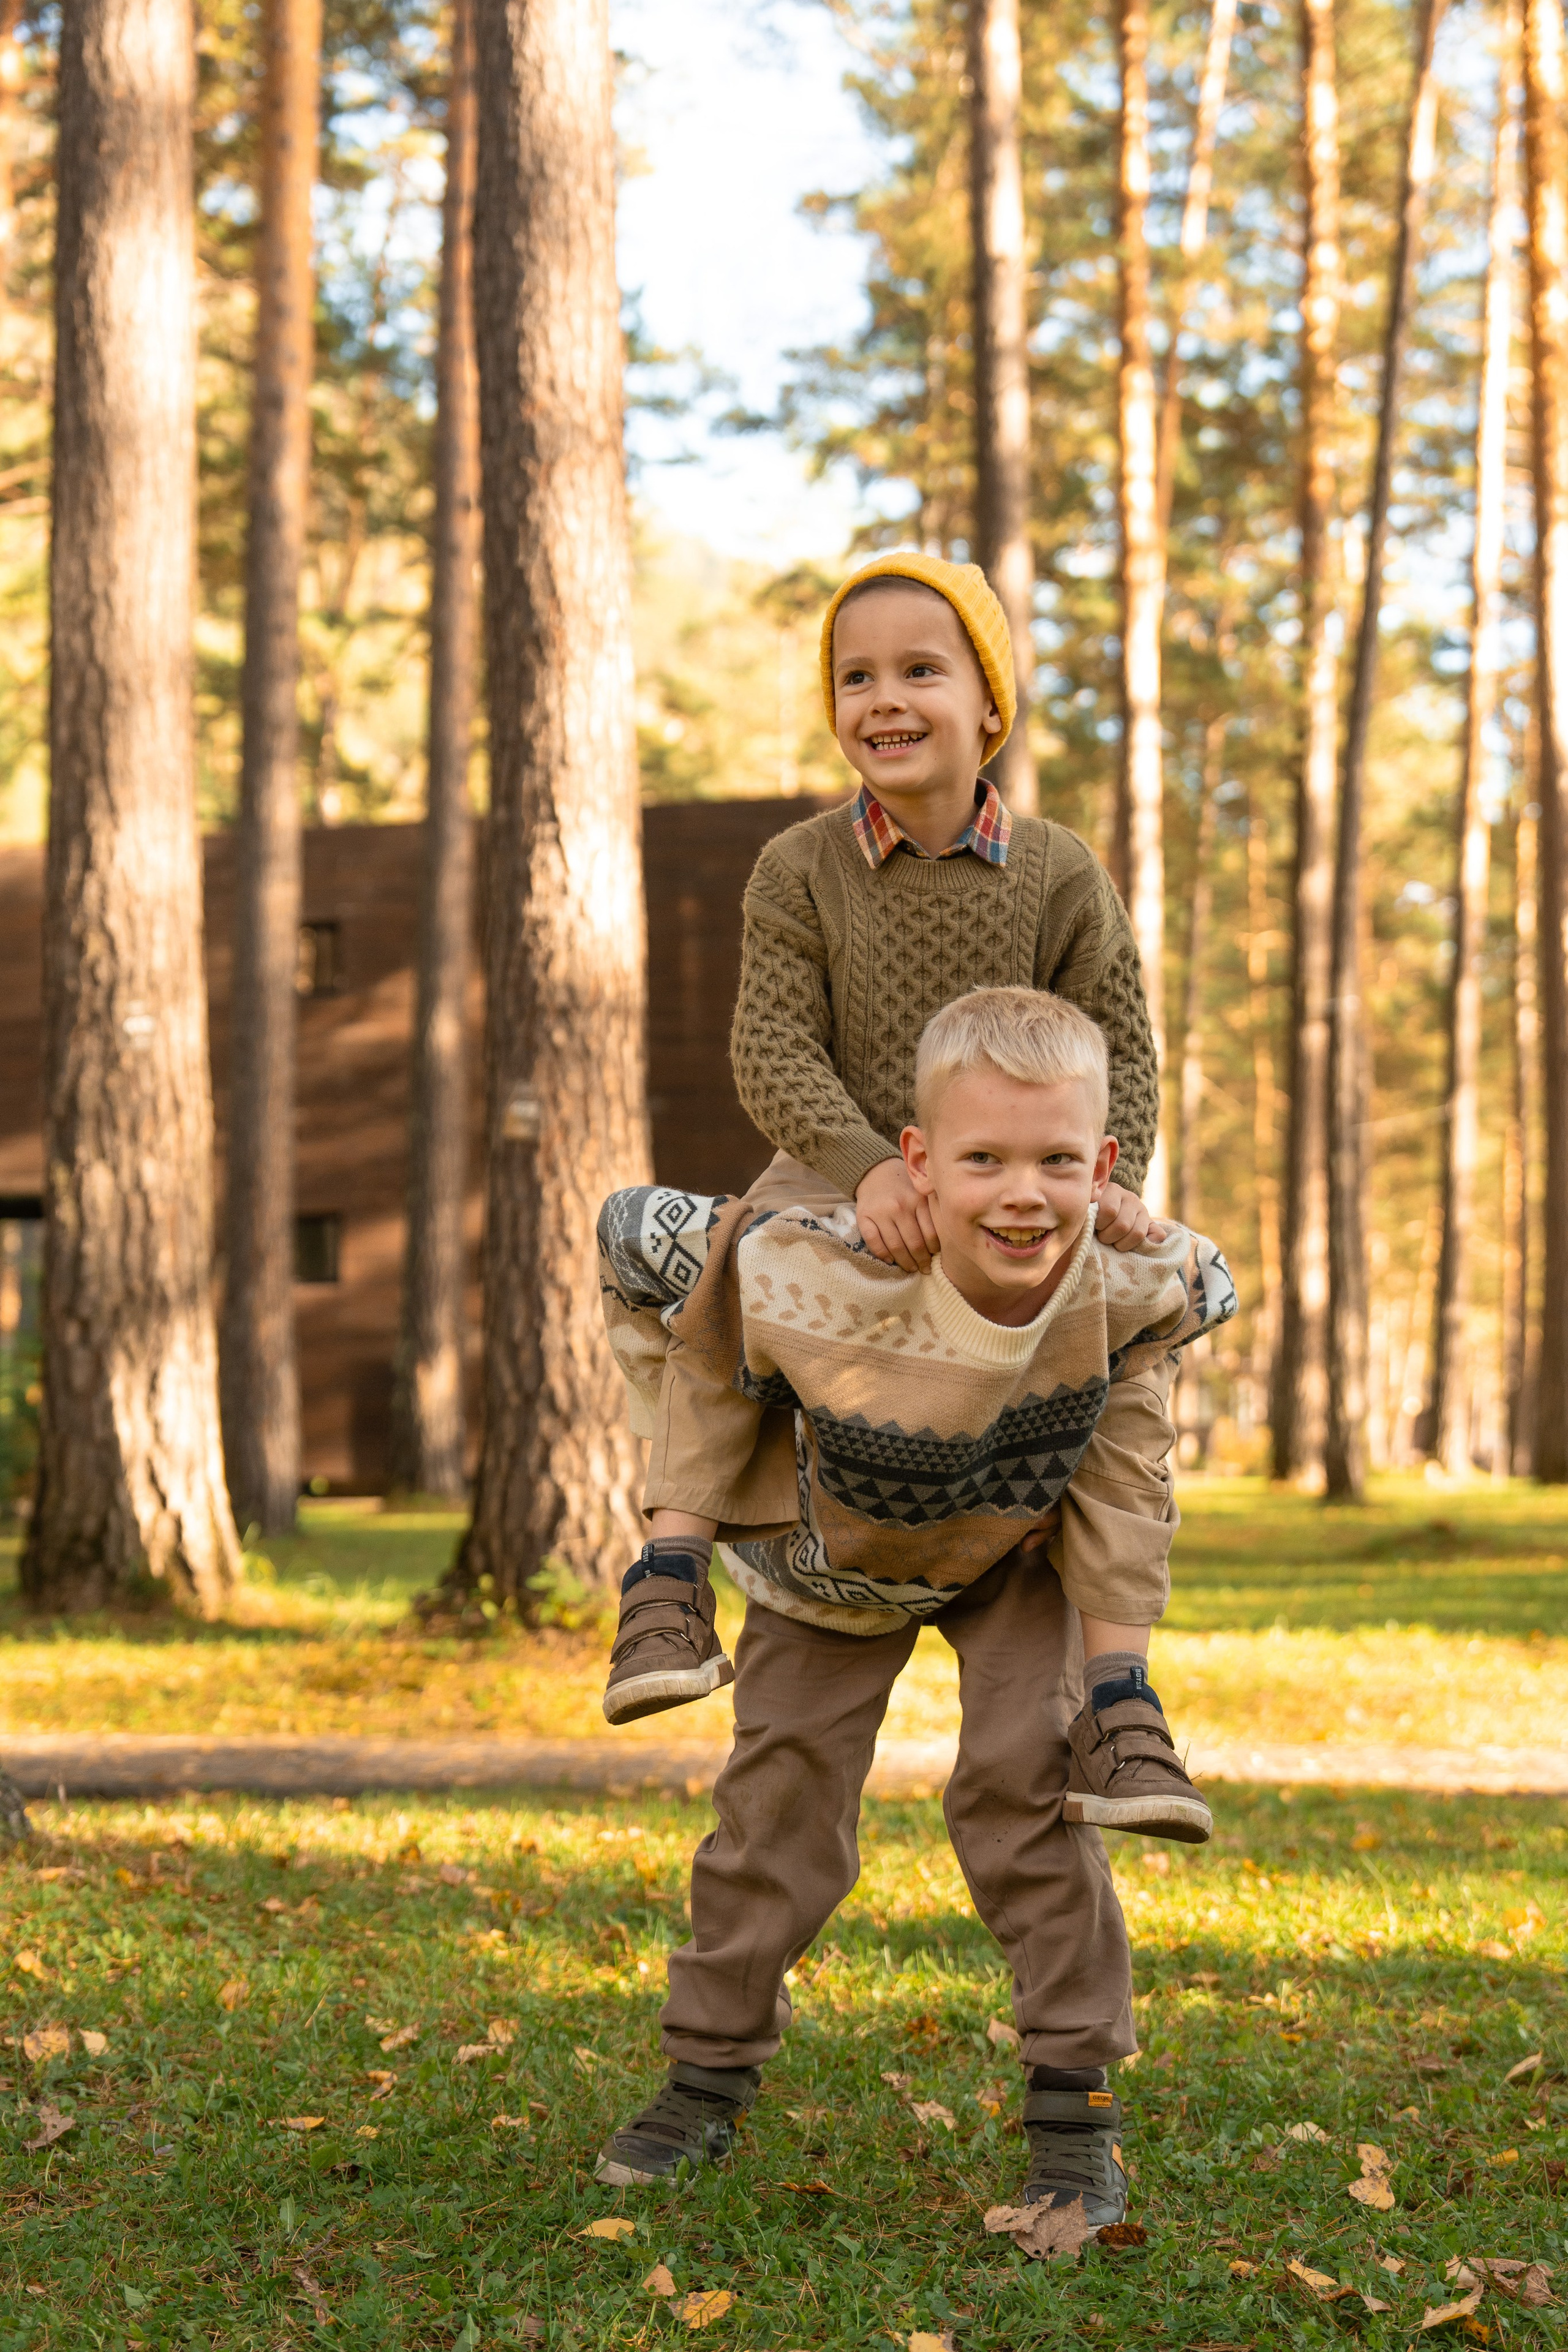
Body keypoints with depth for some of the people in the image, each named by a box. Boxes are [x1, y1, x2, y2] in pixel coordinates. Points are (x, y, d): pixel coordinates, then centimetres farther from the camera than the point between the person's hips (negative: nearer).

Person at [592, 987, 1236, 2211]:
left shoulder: (1139, 1286, -36)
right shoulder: (811, 1285, -43)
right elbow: (635, 1237, -24)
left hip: (1016, 1553, 0)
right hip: (831, 1560, 0)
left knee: (1024, 1785, -11)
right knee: (780, 1802, 5)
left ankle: (1078, 2112, 2)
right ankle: (710, 2077, 26)